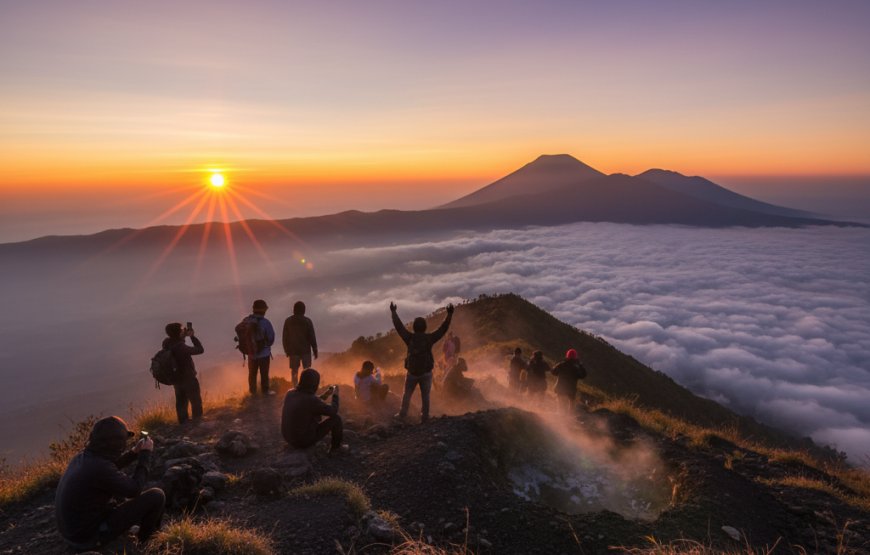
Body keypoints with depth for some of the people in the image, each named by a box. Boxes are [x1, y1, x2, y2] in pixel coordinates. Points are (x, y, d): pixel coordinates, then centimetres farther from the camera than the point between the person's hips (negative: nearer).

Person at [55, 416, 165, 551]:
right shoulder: (99, 467, -30)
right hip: (90, 536, -9)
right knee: (156, 496, -9)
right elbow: (134, 490, -16)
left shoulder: (82, 457, -3)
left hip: (72, 530, 9)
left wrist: (134, 452, 10)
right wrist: (145, 454, -9)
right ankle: (146, 539, 19)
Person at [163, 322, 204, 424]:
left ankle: (183, 420, 36)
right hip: (188, 379, -7)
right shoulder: (181, 347, -34)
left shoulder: (166, 343, -12)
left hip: (176, 378, 7)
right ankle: (197, 421, 24)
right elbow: (200, 350, -26)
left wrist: (184, 335, -7)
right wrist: (192, 336, -21)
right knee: (196, 401, 13)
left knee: (181, 401, 23)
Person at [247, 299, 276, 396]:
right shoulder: (265, 322, -23)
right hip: (264, 352, -4)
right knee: (264, 373, 14)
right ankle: (265, 390, 26)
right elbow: (271, 337, -17)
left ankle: (253, 391, 31)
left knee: (252, 373, 19)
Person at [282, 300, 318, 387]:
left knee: (294, 371, 10)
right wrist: (315, 351, -1)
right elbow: (312, 337, -9)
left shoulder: (288, 321, -3)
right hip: (305, 350, -2)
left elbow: (284, 338, 2)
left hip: (293, 350, 2)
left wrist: (286, 350, 13)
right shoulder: (307, 321, -10)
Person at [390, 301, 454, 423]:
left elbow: (399, 326, 0)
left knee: (407, 394, 16)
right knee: (425, 395, 10)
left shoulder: (410, 338, -8)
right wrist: (449, 314, -5)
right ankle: (425, 416, 11)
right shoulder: (429, 338, -10)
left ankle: (403, 413, 14)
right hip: (426, 372, 0)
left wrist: (393, 312, 9)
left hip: (412, 372, 0)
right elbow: (443, 328, -7)